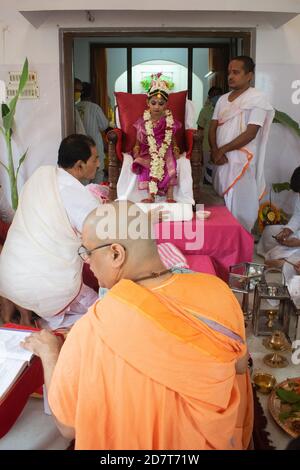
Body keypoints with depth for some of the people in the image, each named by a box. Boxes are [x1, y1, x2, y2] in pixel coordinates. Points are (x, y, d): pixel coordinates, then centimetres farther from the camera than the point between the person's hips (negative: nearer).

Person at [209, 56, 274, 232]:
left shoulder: (257, 99, -7)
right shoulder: (223, 99, 14)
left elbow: (250, 133, -15)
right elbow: (213, 127, 10)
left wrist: (222, 150, -12)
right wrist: (215, 151, -8)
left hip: (242, 162, -6)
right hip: (222, 160, 6)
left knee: (240, 207, -3)